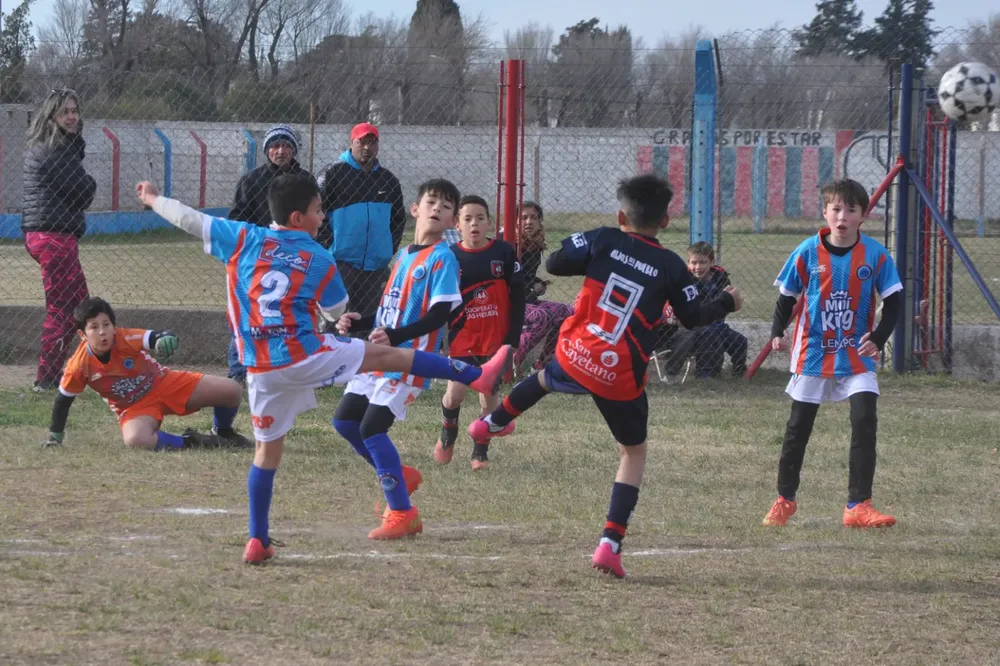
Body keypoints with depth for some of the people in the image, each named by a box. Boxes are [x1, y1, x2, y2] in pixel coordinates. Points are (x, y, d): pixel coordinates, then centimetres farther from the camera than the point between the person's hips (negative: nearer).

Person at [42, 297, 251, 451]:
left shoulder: (125, 339, -24)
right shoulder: (79, 366, -20)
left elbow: (156, 338, -38)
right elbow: (63, 399, -4)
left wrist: (166, 339, -63)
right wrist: (55, 436, 2)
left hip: (165, 384, 1)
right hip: (134, 408, 0)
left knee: (231, 390, -11)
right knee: (135, 440, -39)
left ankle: (223, 433, 21)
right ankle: (188, 442, -13)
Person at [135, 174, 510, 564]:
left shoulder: (243, 240, 4)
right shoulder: (320, 260, 0)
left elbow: (190, 220, 10)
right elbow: (337, 312, 14)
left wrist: (153, 200, 26)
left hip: (261, 370, 3)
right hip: (306, 356, -3)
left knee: (267, 449, 15)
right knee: (387, 355, 10)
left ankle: (258, 542, 15)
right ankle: (476, 376, 16)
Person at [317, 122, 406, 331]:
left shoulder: (388, 180, 13)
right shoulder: (334, 173, -1)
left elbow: (398, 217, 21)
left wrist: (391, 247, 9)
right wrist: (327, 244, -9)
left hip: (377, 265, 5)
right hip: (341, 262, -5)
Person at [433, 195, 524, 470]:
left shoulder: (504, 253, -4)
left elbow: (517, 299, 0)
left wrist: (512, 340, -4)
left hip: (496, 340, 0)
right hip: (462, 340, 0)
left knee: (489, 396, 3)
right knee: (455, 393, -6)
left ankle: (481, 452, 18)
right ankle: (447, 437, 23)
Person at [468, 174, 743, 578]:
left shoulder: (603, 241, -3)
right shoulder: (670, 266, -4)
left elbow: (554, 264, -1)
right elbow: (693, 318, 3)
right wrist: (726, 303, 22)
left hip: (575, 357, 2)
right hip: (621, 379, -2)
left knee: (546, 379, 39)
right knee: (634, 452, 14)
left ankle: (494, 423, 63)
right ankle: (610, 544, 2)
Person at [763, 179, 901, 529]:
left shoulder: (875, 254, -8)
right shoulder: (808, 252, -7)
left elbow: (893, 301, -2)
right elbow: (787, 295, 2)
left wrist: (878, 338, -16)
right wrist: (777, 332, -13)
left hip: (857, 356, 0)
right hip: (813, 353, 0)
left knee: (865, 422, -14)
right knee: (798, 427, 9)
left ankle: (858, 505, -11)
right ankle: (785, 498, 26)